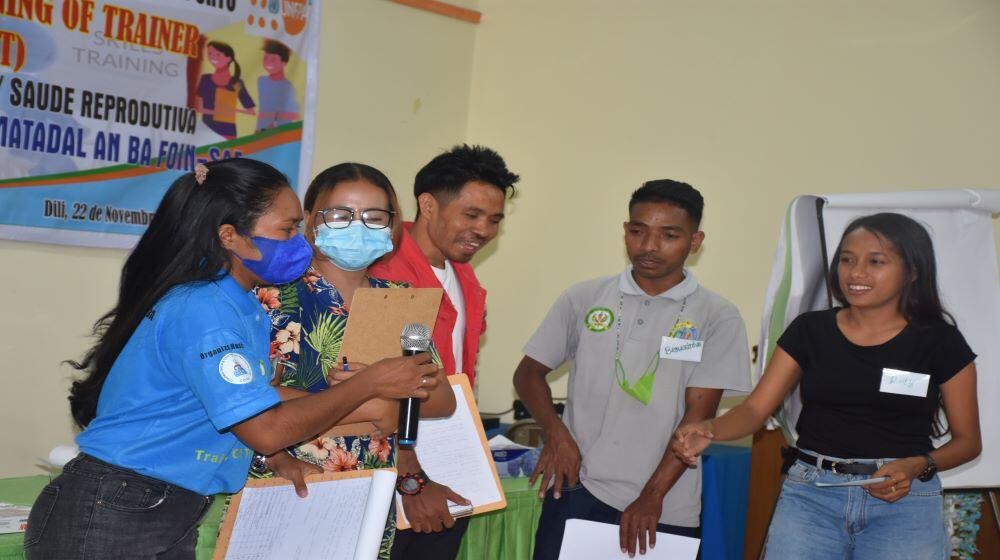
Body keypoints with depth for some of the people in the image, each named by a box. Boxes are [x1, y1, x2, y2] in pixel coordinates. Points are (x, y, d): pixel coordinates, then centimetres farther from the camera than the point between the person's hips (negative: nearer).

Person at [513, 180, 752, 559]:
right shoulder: (583, 299, 4)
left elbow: (698, 414, -5)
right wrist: (555, 431, -9)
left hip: (665, 510, -1)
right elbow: (529, 372, 9)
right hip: (575, 490, 1)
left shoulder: (717, 318, -1)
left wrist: (652, 496, -12)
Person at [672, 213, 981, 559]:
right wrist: (708, 430, -20)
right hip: (810, 493, 1)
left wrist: (918, 466, -13)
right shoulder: (809, 330, 4)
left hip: (904, 500, -1)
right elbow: (755, 408, 1)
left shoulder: (940, 342, 1)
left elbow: (968, 439, 7)